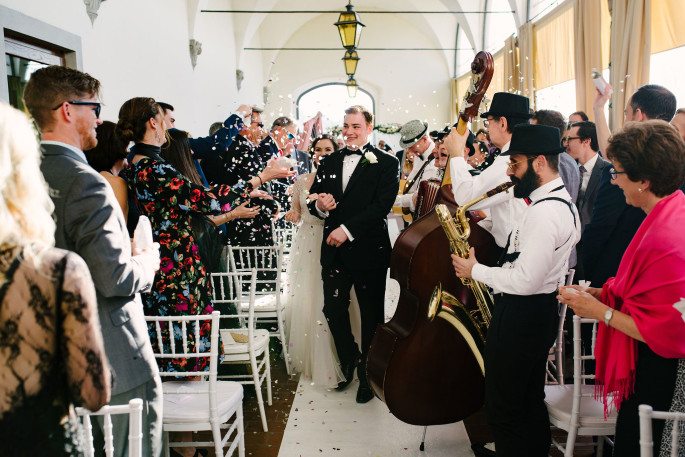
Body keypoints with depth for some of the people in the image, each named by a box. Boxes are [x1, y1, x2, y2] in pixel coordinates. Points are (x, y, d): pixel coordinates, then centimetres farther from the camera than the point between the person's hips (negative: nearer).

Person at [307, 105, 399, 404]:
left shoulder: (386, 164, -4)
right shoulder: (329, 163, 13)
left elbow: (381, 205, -15)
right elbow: (313, 200, 13)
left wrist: (348, 229, -22)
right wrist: (319, 205, -11)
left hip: (369, 250, -4)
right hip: (334, 252, 4)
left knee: (371, 315, 8)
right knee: (333, 311, 8)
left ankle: (367, 375, 27)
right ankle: (350, 362, 33)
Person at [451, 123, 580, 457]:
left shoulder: (545, 213, -23)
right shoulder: (561, 202, 12)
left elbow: (525, 281, -26)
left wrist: (476, 271, -14)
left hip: (520, 315, -11)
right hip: (539, 312, 11)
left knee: (502, 410, 3)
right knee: (530, 401, 21)